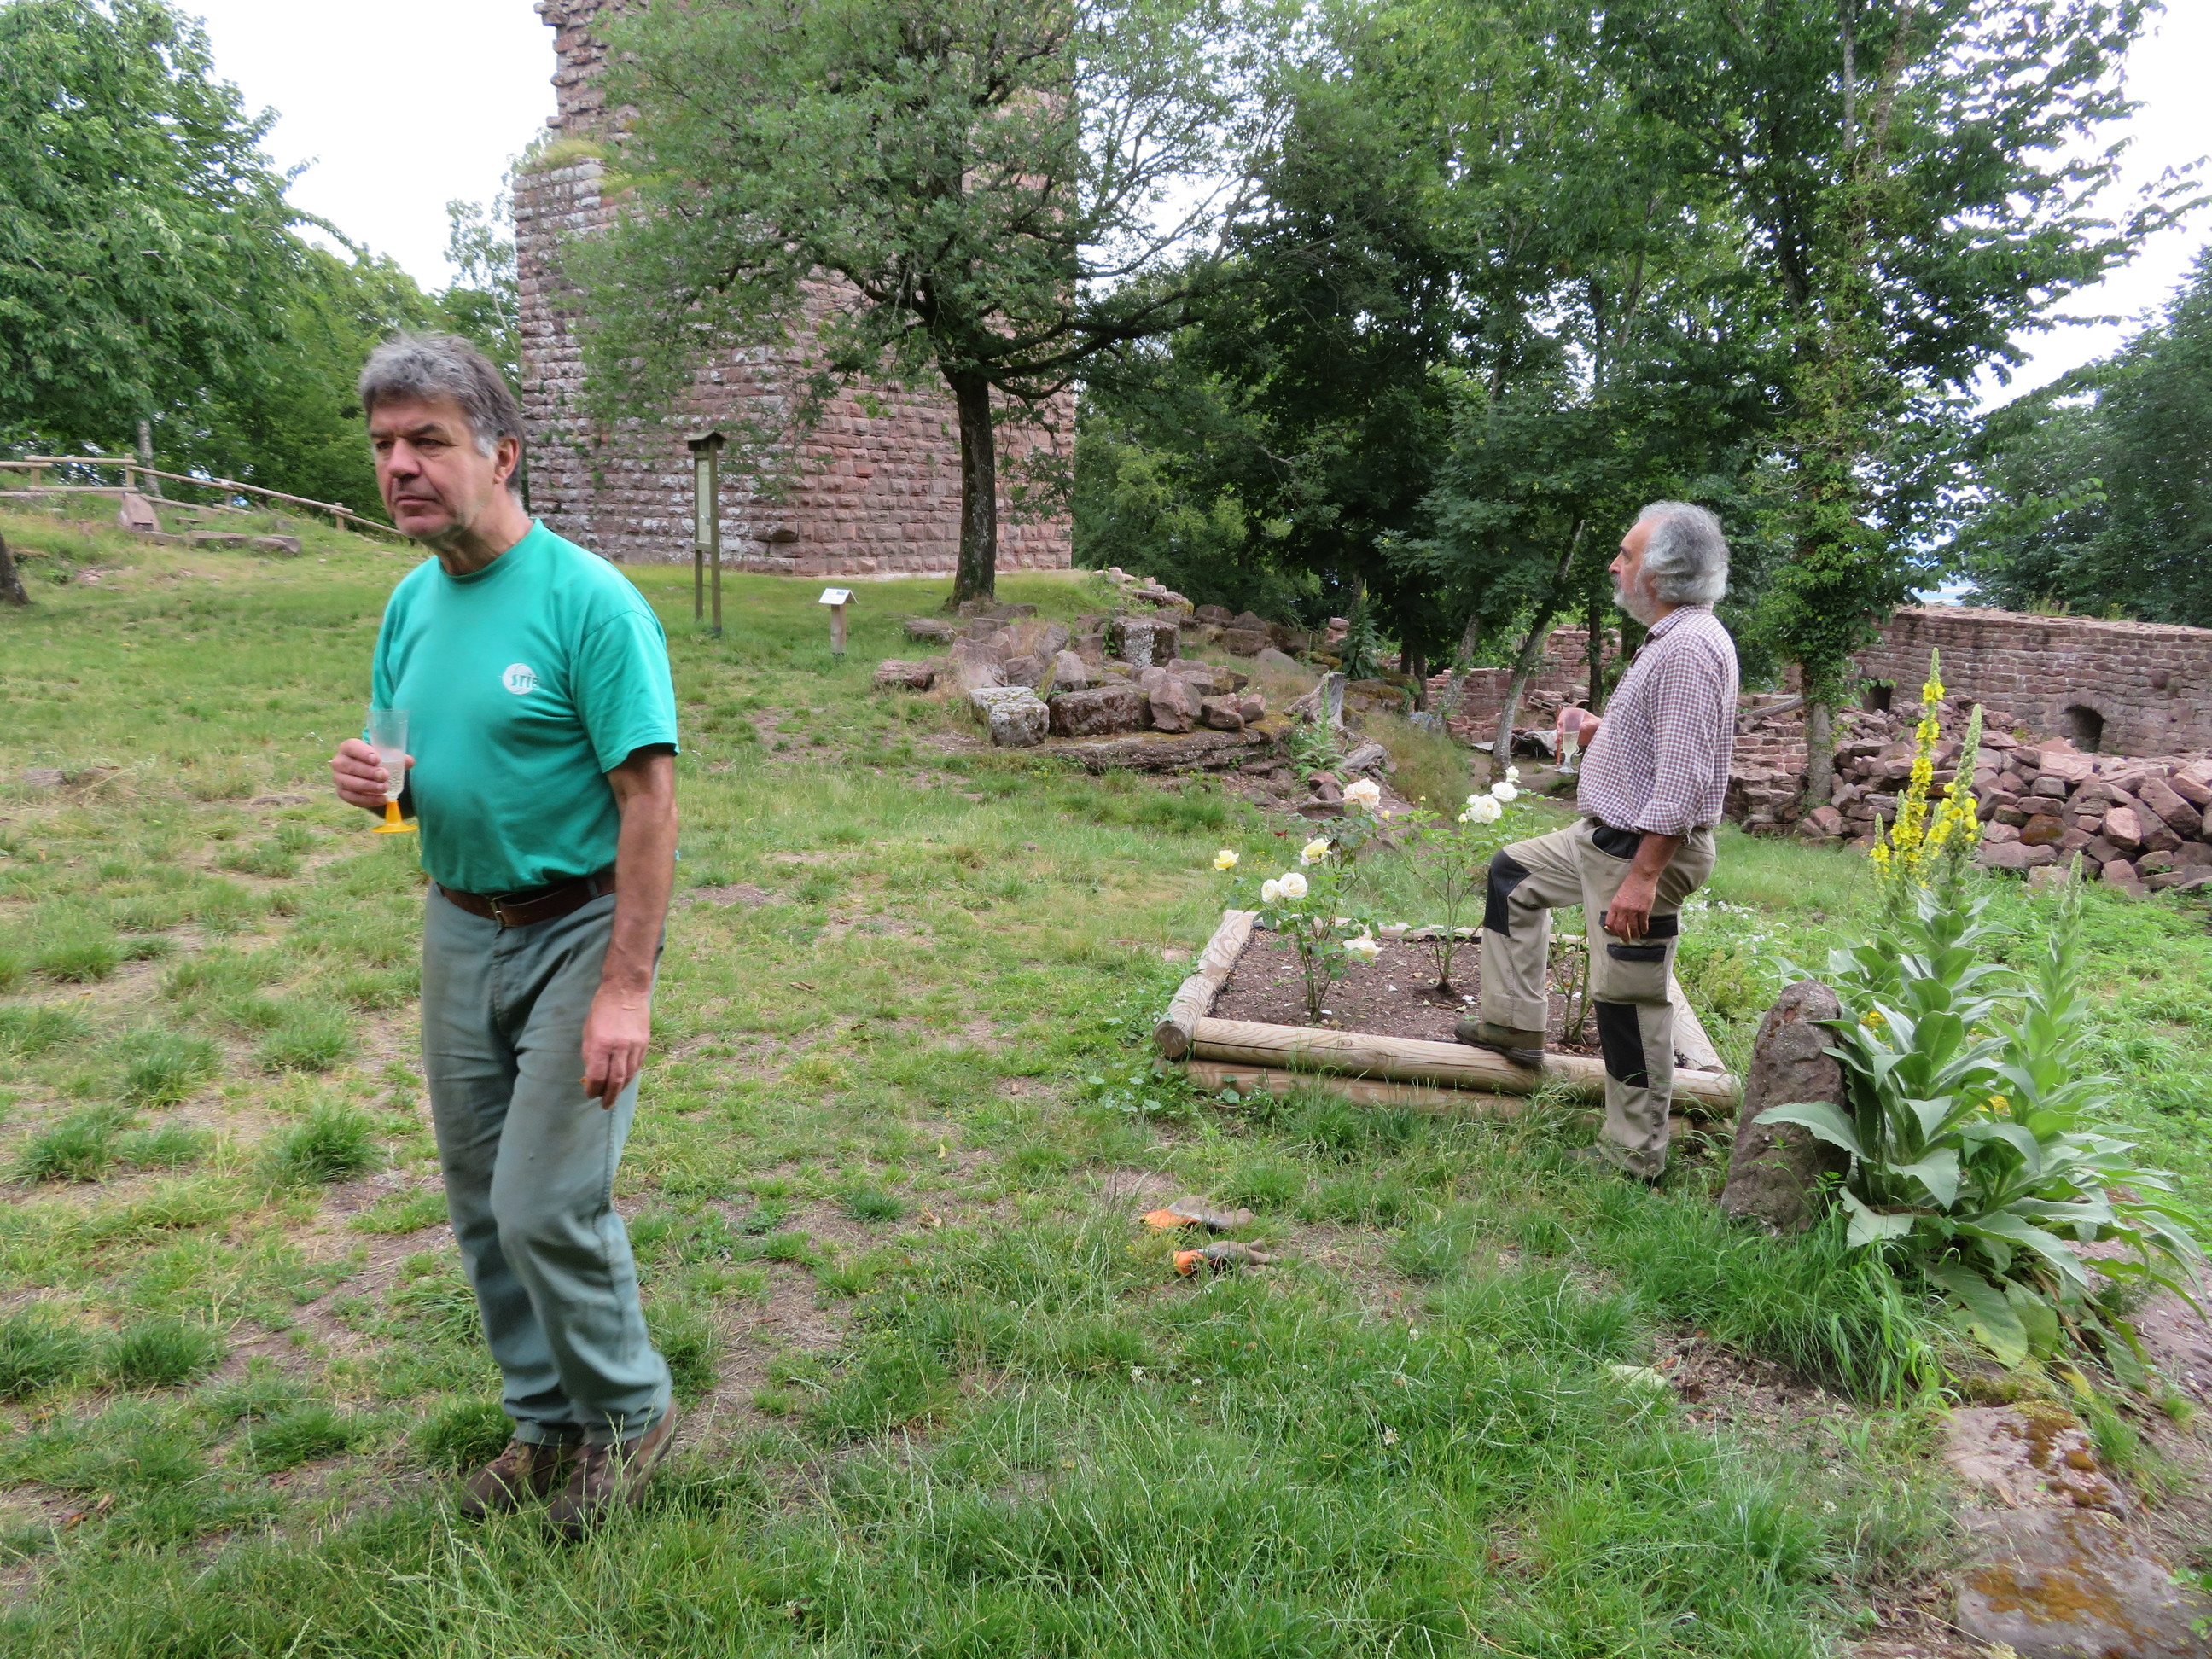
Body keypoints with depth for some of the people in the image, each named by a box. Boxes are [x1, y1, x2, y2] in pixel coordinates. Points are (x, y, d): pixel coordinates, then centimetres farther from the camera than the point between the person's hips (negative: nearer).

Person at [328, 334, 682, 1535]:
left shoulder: (589, 601, -17)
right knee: (482, 1206, 14)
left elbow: (649, 800, -20)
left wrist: (625, 989, -24)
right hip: (457, 929, 8)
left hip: (576, 932, -7)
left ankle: (629, 1414, 20)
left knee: (548, 1207, -6)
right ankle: (547, 1421, 33)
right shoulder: (411, 603, 6)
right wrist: (372, 782, -8)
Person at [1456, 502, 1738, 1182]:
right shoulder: (1670, 640, 10)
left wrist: (1642, 876, -30)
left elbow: (1682, 780, -29)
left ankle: (1635, 1154, 11)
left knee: (1630, 1000, -2)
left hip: (1645, 849, -11)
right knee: (1513, 871, 25)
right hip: (1607, 834, 11)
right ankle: (1515, 1022, 30)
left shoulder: (1690, 649, -23)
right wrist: (1599, 733, 12)